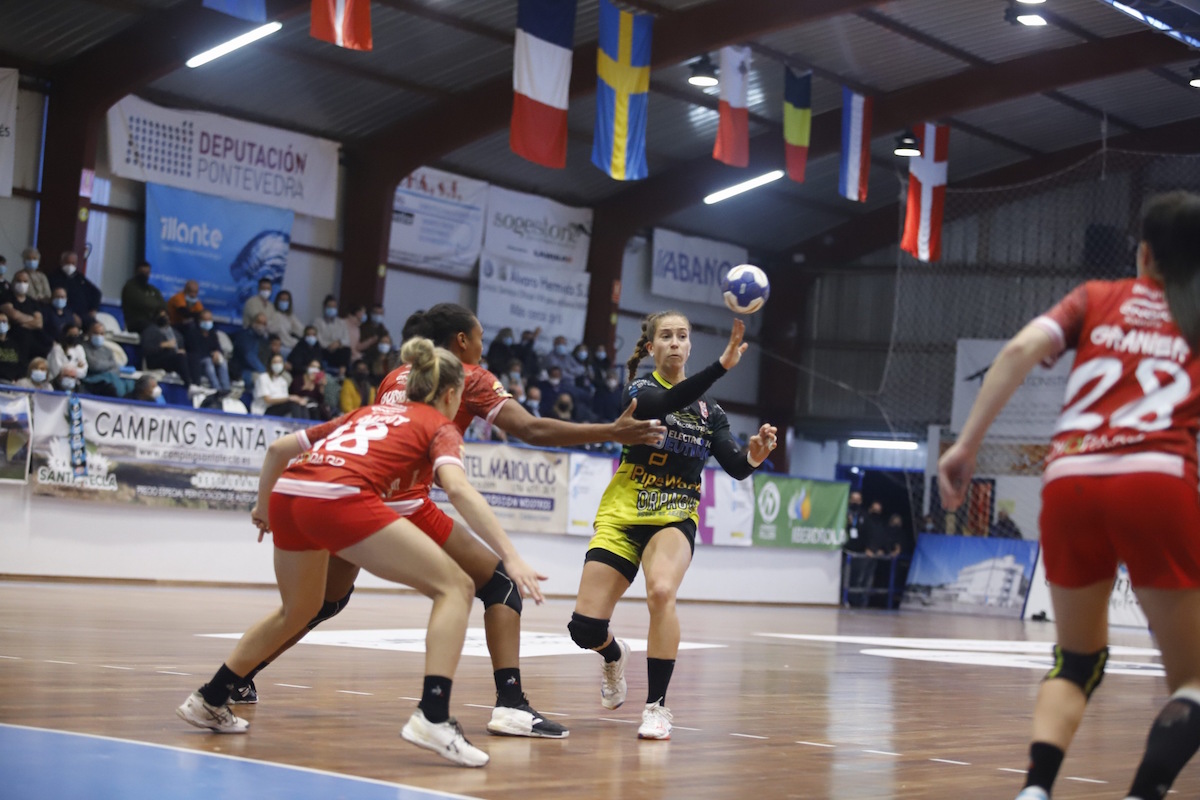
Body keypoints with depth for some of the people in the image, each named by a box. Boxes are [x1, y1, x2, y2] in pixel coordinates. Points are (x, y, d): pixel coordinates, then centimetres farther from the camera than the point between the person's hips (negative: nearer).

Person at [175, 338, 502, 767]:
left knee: (299, 609, 32)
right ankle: (433, 716, -15)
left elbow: (279, 447, 32)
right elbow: (458, 488, -7)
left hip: (287, 493, 7)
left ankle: (209, 700, 40)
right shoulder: (440, 425, 15)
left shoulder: (369, 412, 33)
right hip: (340, 500, -7)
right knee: (455, 586, 0)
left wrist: (264, 507, 46)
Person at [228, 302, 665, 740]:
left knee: (328, 600, 27)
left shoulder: (395, 378, 24)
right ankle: (510, 703, -13)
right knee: (501, 583, 1)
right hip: (405, 503, -7)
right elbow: (533, 430, -6)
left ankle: (239, 677, 32)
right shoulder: (469, 377, 6)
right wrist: (613, 432, -8)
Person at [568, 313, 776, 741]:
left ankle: (657, 705, -17)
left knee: (661, 591, -32)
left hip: (674, 518, 1)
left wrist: (754, 455, -26)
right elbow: (667, 403, -28)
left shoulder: (709, 409, 8)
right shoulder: (639, 390, -3)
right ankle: (614, 656, 32)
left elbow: (735, 467, -3)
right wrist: (722, 365, -40)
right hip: (622, 516, -1)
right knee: (585, 627, -7)